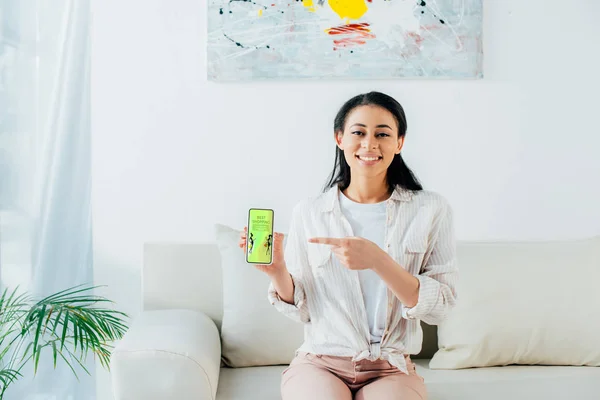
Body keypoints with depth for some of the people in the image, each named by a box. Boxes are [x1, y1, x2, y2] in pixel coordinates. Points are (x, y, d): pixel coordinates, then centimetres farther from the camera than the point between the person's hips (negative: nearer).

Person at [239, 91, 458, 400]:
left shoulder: (431, 210, -2)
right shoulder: (308, 213, 0)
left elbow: (439, 307, -8)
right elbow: (301, 310, 5)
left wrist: (377, 260, -21)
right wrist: (277, 271, -16)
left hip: (392, 370, 0)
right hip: (319, 364, 1)